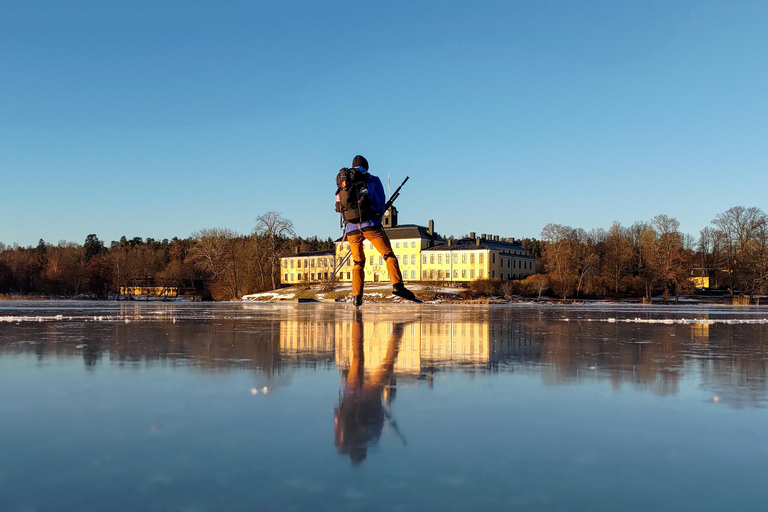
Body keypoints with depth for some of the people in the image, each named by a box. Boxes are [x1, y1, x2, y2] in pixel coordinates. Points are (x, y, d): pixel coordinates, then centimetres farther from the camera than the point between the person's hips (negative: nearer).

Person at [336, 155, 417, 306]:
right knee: (389, 255, -3)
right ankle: (397, 285, -24)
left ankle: (356, 297, 7)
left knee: (358, 262, 16)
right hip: (370, 224, -3)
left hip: (351, 227, 3)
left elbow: (339, 207, 21)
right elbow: (381, 204, 12)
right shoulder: (373, 180, 12)